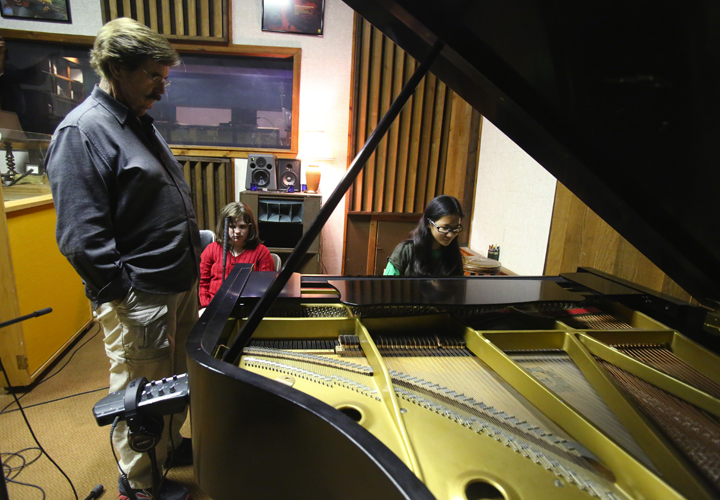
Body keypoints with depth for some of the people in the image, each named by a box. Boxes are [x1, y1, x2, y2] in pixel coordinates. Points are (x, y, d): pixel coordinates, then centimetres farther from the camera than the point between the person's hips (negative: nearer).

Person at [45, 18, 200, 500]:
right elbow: (81, 238, -21)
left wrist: (193, 247, 17)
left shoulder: (141, 122, 13)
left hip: (181, 284, 9)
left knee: (176, 379, 24)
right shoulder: (81, 131, -16)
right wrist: (123, 295, -18)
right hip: (139, 299, -9)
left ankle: (171, 446, 47)